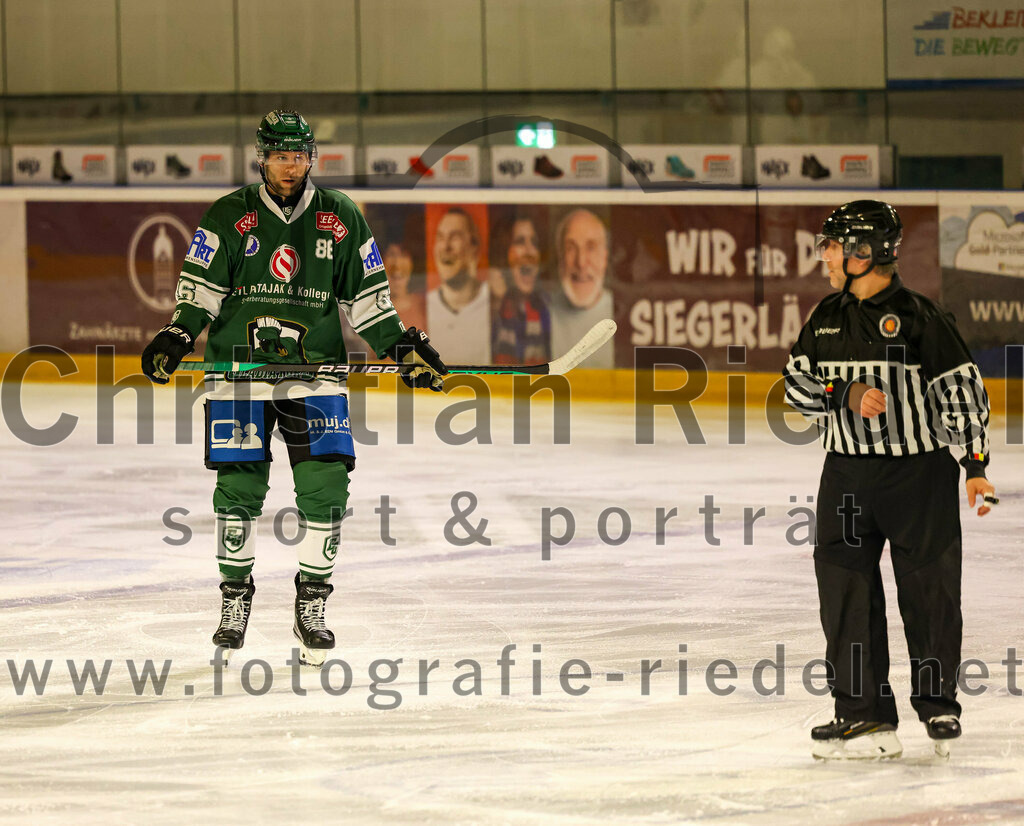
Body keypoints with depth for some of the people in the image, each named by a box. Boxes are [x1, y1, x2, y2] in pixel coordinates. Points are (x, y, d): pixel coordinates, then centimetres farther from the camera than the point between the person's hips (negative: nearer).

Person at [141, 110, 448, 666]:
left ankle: (312, 607, 3)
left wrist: (404, 347, 3)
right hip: (239, 369, -1)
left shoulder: (340, 218, 7)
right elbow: (200, 288, 0)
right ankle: (235, 597, 16)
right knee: (238, 487, -2)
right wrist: (175, 339, -15)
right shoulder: (229, 217, 1)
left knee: (325, 483, -9)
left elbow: (367, 296, 11)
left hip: (314, 371, 1)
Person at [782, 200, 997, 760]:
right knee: (845, 592, -2)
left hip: (919, 471, -5)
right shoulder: (826, 319, 9)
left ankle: (938, 705, 19)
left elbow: (962, 389, -7)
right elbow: (798, 383, 7)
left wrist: (975, 465, -11)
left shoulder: (919, 317, -9)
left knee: (928, 593, 2)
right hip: (847, 474, 5)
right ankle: (864, 715, 3)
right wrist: (847, 394, -12)